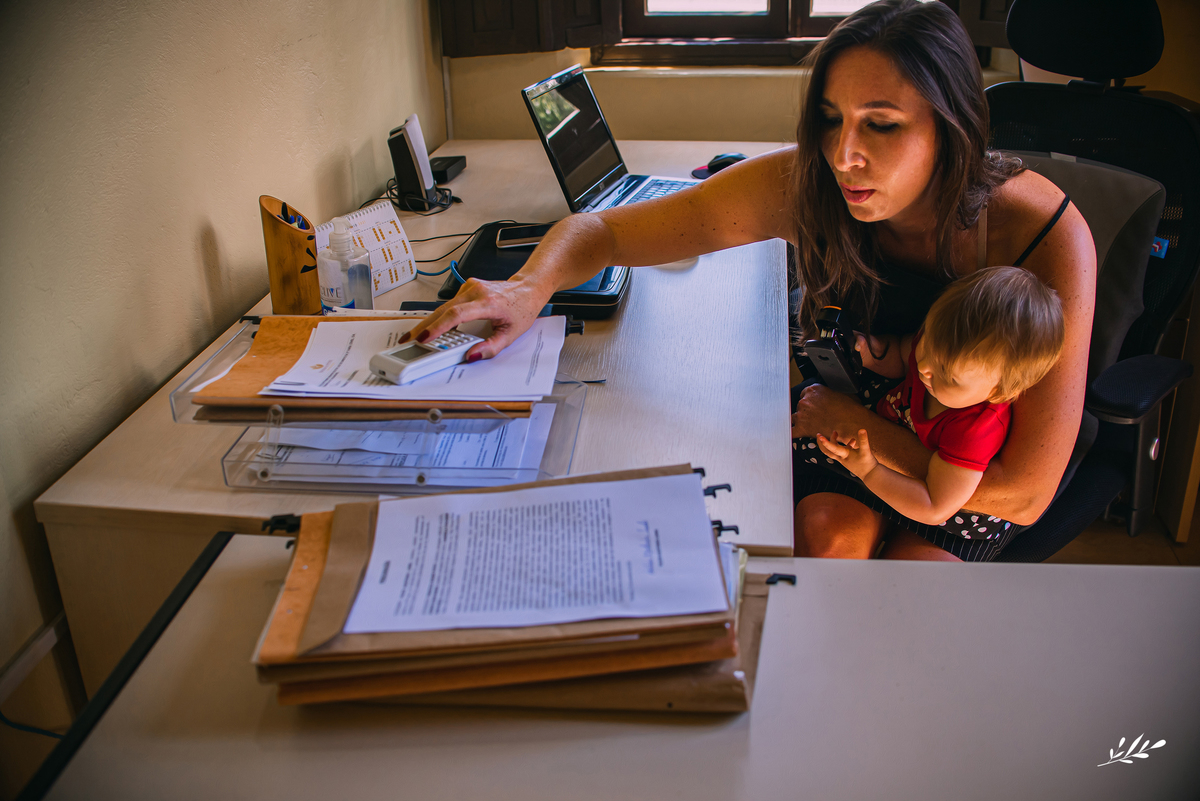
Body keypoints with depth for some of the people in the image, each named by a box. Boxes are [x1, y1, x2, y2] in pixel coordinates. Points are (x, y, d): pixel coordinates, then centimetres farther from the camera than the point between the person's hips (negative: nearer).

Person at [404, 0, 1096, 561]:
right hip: (850, 419, 2)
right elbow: (599, 229, -18)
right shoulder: (802, 186, -25)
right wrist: (530, 287, -40)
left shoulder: (1047, 238, -31)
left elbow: (1024, 494, -29)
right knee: (827, 529, -27)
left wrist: (848, 419, -25)